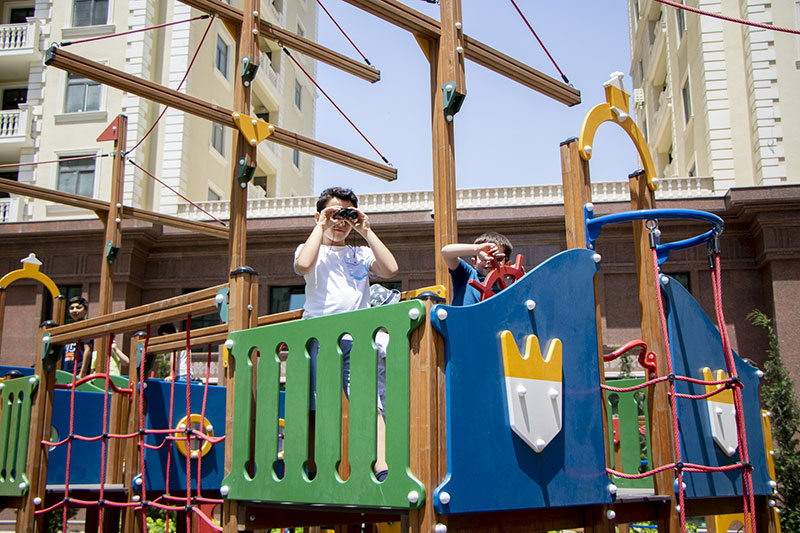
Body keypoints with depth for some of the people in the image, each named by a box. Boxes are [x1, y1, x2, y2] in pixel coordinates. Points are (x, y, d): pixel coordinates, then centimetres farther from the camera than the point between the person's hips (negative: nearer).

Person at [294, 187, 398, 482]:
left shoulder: (362, 253, 22)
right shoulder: (310, 249, 14)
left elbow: (391, 269, 2)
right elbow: (303, 265, -12)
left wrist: (366, 231, 7)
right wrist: (320, 226, -1)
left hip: (356, 339, 2)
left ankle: (382, 469, -19)